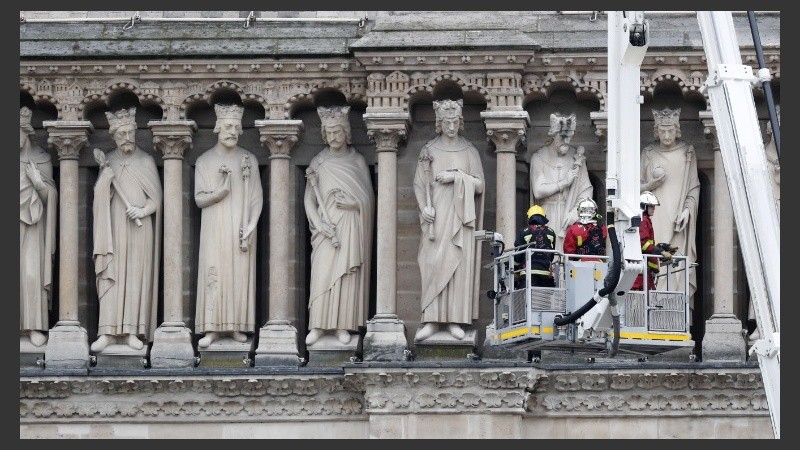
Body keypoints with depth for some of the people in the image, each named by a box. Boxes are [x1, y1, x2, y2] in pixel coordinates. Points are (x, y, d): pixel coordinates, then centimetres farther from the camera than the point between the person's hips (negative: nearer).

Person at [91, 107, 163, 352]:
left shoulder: (146, 161, 7)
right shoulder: (108, 161, 10)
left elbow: (157, 196, 4)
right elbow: (100, 197, 6)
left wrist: (144, 210, -13)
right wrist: (105, 177, -11)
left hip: (140, 230, 0)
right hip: (115, 230, 0)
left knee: (137, 277, -3)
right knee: (111, 276, -7)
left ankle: (132, 331, -1)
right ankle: (107, 332, -9)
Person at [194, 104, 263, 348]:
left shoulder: (249, 160, 3)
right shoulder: (204, 161, 1)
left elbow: (257, 198, 2)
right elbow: (199, 199, -1)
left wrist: (250, 227, -10)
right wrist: (219, 192, -20)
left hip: (240, 230, 1)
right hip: (214, 232, -1)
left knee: (241, 275, 0)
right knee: (214, 275, -5)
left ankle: (236, 326, 6)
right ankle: (213, 328, -3)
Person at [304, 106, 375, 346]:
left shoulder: (357, 161, 6)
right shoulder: (318, 163, 6)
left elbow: (368, 198, 4)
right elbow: (309, 199, 2)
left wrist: (350, 202, -12)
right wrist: (321, 224, -11)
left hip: (352, 228, 0)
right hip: (326, 228, 0)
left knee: (349, 274, -4)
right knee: (322, 274, -9)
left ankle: (343, 326, 0)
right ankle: (318, 326, -7)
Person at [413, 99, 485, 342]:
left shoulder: (469, 151, 7)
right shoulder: (429, 151, 7)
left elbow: (480, 185, 3)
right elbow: (419, 183, 5)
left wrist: (457, 177, -11)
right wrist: (424, 207, -10)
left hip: (460, 215, 0)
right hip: (436, 216, 0)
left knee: (459, 264, -4)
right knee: (433, 265, -7)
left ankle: (455, 320, 0)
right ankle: (431, 320, -7)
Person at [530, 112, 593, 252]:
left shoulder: (576, 156, 6)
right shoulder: (539, 158, -1)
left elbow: (586, 189, 1)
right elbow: (538, 191, -10)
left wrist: (575, 211, -13)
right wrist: (564, 183, -9)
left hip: (569, 215, 1)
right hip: (547, 217, -1)